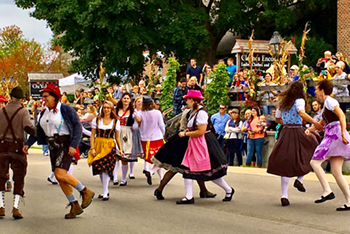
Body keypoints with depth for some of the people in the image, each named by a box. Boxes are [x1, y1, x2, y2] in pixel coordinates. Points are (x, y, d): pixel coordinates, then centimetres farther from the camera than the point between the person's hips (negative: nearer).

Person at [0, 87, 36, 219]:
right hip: (17, 147, -3)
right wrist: (36, 132, -1)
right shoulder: (23, 111, -6)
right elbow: (28, 127, -19)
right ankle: (15, 208, -3)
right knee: (19, 178, 5)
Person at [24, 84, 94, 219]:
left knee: (60, 174, -21)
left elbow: (77, 127, -12)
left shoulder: (65, 109, -9)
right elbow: (38, 131, 19)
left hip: (65, 145, -8)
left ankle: (86, 192, -3)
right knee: (59, 177, 4)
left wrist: (73, 145, -21)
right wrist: (28, 144, 8)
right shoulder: (44, 113, 13)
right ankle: (75, 206, 13)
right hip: (53, 147, 8)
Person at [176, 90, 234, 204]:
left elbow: (201, 131, -23)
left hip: (203, 143, -10)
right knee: (187, 169, 1)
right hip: (194, 144, 10)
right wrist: (188, 130, 7)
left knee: (210, 172, 0)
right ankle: (189, 197, 4)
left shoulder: (201, 112, -18)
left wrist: (186, 134, -15)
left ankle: (229, 190, 19)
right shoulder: (193, 112, 12)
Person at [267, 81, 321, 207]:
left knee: (285, 165, 4)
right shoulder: (299, 101, -3)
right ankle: (299, 179, 1)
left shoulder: (282, 102, 15)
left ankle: (284, 195, -1)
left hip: (285, 133, 6)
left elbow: (277, 119, 22)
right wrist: (315, 123, -22)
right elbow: (302, 113, -22)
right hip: (297, 133, -6)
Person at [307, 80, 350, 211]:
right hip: (331, 136, 9)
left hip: (335, 135, -9)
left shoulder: (329, 101, -6)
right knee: (336, 172, 4)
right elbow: (322, 123, 34)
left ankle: (327, 191, -16)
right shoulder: (326, 104, 23)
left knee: (315, 161, -13)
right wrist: (309, 129, 20)